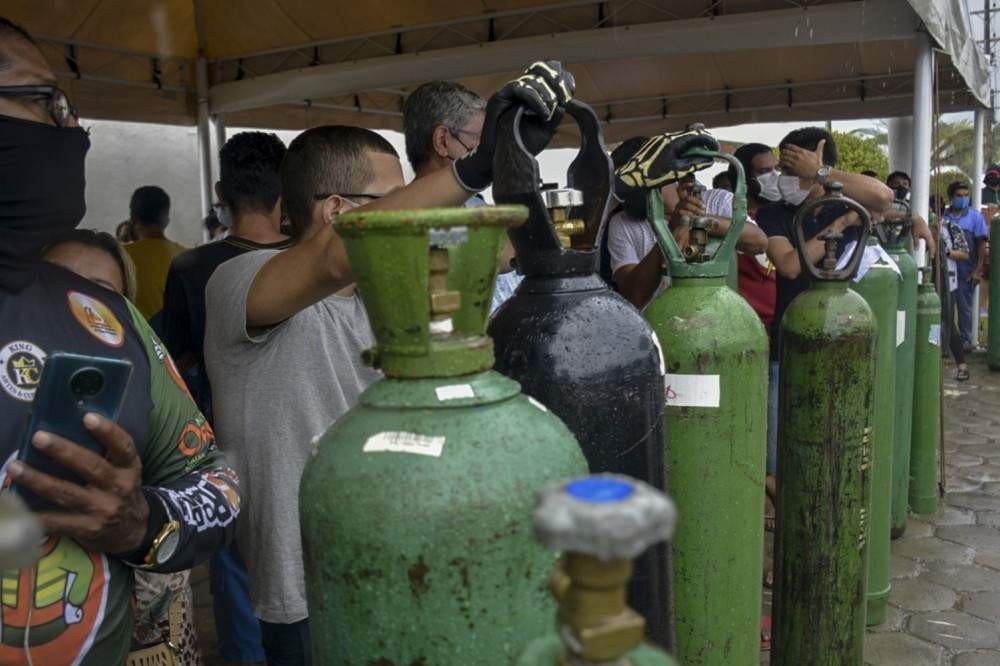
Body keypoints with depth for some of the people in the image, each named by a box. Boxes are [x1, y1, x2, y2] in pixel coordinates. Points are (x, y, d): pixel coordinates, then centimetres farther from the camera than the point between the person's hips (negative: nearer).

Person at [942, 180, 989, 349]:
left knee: (965, 307, 6)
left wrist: (978, 270, -6)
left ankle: (966, 340, 19)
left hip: (966, 272, -1)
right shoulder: (942, 216, 2)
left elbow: (981, 245, 0)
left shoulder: (975, 217, 0)